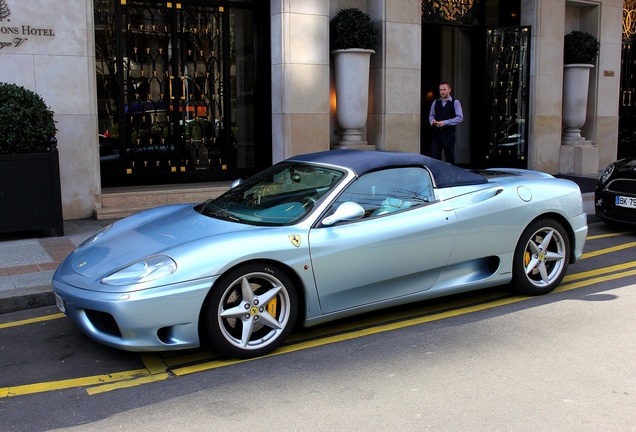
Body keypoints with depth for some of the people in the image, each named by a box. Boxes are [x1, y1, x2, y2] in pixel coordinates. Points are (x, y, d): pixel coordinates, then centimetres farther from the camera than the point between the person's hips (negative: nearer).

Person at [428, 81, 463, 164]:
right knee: (434, 157, 0)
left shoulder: (455, 103, 0)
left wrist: (445, 122, -17)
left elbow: (460, 118, -8)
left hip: (448, 134, -3)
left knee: (449, 158, 2)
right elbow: (431, 115, 19)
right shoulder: (435, 103, 13)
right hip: (436, 133, 3)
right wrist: (432, 120, -6)